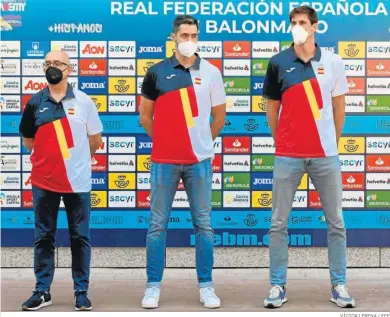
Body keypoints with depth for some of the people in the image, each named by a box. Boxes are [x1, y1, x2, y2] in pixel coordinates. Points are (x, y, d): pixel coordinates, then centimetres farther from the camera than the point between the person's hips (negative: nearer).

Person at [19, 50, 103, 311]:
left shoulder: (83, 101, 0)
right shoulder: (35, 102, 4)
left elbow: (96, 139, 7)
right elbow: (28, 140, 13)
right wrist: (50, 155, 9)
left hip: (78, 180, -1)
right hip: (44, 181, 2)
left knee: (80, 237, 5)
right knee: (44, 237, 8)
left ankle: (81, 291, 14)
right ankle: (42, 290, 17)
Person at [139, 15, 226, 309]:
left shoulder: (211, 72, 2)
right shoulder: (157, 72, 1)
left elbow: (219, 117, 10)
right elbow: (146, 115, 10)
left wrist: (201, 142, 11)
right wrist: (166, 140, 11)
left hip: (200, 160, 1)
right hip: (164, 161, 0)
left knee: (203, 225, 7)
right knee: (158, 225, 4)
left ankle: (206, 286, 16)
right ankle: (153, 286, 13)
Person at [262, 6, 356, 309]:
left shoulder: (333, 62, 1)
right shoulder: (278, 63, 0)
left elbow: (339, 106, 9)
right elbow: (272, 107, 8)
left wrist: (333, 142, 10)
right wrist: (282, 142, 9)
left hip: (326, 155, 1)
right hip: (288, 156, 0)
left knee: (336, 222, 7)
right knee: (278, 223, 3)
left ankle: (339, 285, 19)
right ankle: (278, 285, 15)